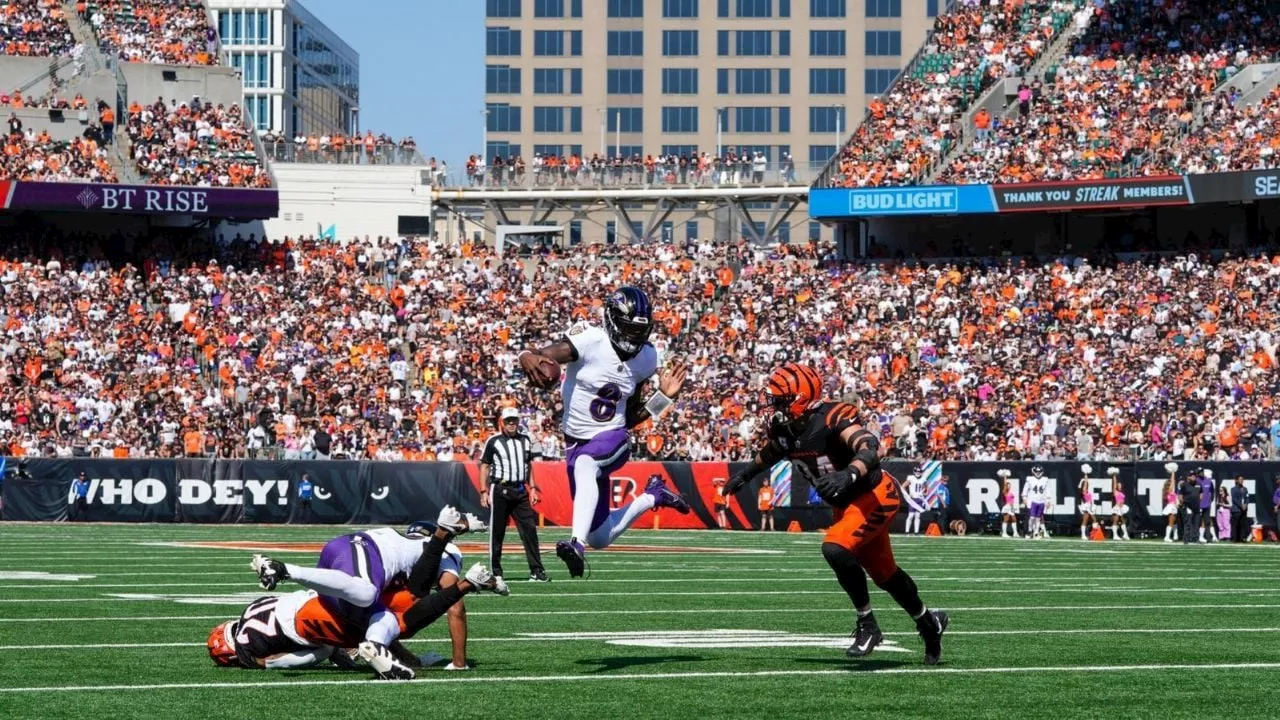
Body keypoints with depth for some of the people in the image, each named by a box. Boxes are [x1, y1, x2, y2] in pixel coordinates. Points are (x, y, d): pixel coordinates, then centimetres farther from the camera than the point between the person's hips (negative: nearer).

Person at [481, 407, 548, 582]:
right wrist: (484, 492, -7)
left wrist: (532, 488, 12)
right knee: (497, 531, 1)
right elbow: (484, 467, 0)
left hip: (520, 490, 4)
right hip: (500, 490, -4)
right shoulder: (493, 441, -2)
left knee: (529, 528, -3)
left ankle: (537, 570, -3)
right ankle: (495, 571, 9)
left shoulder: (525, 440, 12)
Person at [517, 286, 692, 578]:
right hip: (576, 442, 0)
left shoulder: (646, 359, 1)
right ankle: (652, 497, 36)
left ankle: (577, 544, -52)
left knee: (584, 464, -39)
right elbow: (542, 356, -35)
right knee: (600, 538, 7)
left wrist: (664, 397, 0)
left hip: (613, 438, 0)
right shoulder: (591, 341, -16)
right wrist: (531, 360, -59)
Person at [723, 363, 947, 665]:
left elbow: (870, 450, -46)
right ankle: (928, 622, 42)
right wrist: (747, 473, 33)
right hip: (846, 503, 9)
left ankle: (867, 625, -12)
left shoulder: (834, 419, -30)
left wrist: (849, 474, -64)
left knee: (835, 549, -28)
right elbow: (771, 451, 20)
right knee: (883, 573, 19)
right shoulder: (783, 427, -5)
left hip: (876, 495, -9)